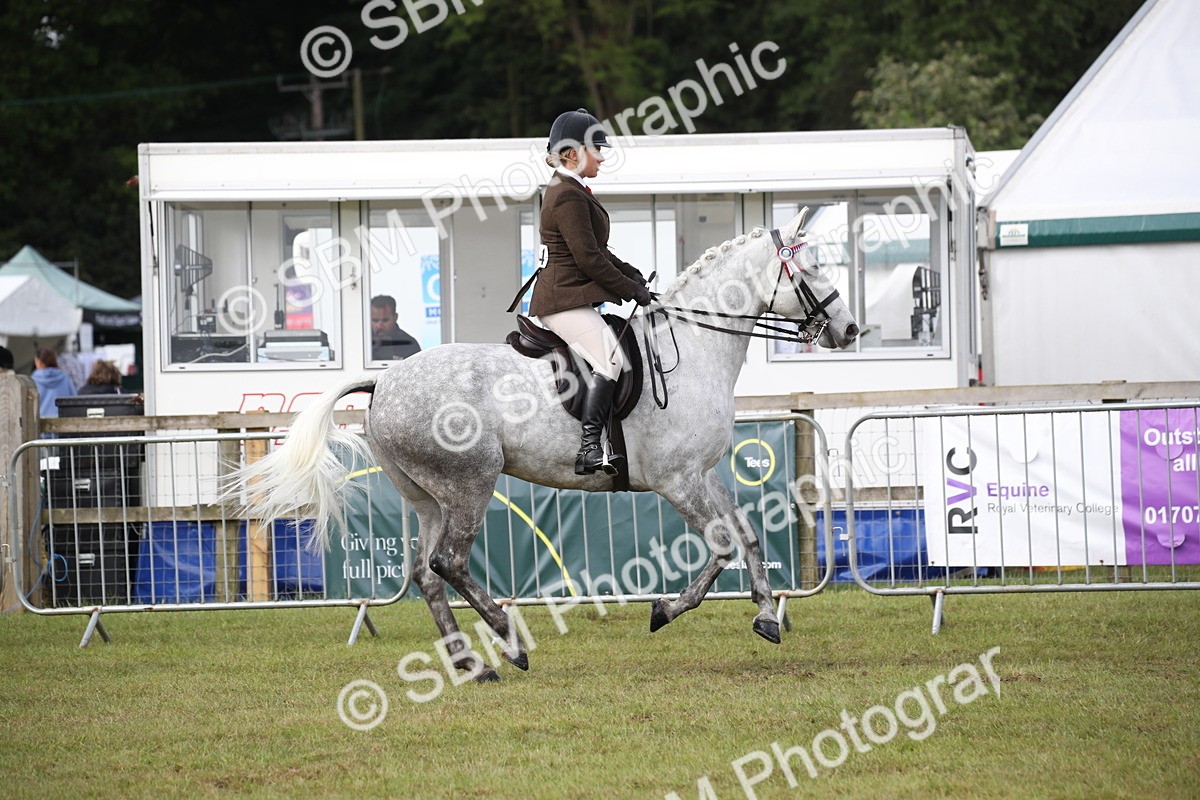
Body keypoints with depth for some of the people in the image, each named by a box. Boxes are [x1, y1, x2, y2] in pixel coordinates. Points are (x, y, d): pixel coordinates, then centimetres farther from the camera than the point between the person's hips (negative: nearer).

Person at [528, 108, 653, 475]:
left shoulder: (571, 191, 20)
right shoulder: (569, 196, -14)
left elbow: (598, 252, 26)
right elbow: (589, 259, -18)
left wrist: (634, 277, 14)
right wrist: (633, 291, -9)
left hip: (565, 299, 11)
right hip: (565, 300, -11)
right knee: (610, 358, -27)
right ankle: (589, 447, -36)